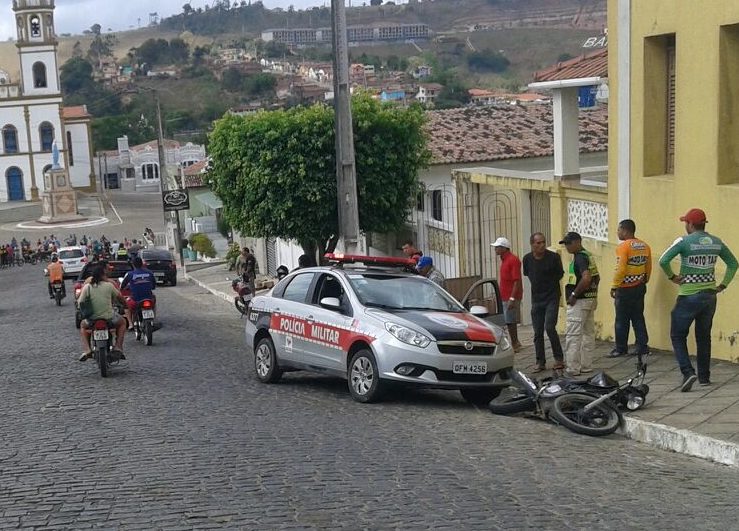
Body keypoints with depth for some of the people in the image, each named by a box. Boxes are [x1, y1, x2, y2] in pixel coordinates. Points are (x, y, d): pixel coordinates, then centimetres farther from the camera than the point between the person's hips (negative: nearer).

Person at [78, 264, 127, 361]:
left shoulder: (87, 287, -1)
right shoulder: (109, 285, -2)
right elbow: (119, 297, 12)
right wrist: (125, 303, 35)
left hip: (92, 319, 1)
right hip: (109, 318, -1)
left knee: (82, 325, 36)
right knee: (122, 322, 31)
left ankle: (86, 349, 13)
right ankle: (118, 347, 15)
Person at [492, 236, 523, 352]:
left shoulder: (513, 260, -15)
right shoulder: (504, 260, 15)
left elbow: (517, 281, -20)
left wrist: (512, 298, -24)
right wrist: (501, 296, 21)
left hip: (511, 297, -9)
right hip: (505, 297, 9)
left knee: (510, 321, -5)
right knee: (510, 321, 14)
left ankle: (514, 345, 1)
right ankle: (515, 343, 22)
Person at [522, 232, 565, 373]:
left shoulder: (553, 257, -11)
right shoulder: (527, 259, 0)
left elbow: (560, 274, 3)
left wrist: (549, 284, 4)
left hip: (552, 298, -4)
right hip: (536, 299, 4)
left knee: (549, 327, -15)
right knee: (538, 332, 6)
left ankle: (559, 358, 0)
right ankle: (540, 362, 14)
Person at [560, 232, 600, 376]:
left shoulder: (580, 257, -16)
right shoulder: (588, 256, 15)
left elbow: (586, 278, -28)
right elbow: (597, 278, 21)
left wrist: (574, 295, -21)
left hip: (580, 301, -10)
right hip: (591, 299, 10)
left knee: (573, 336, -7)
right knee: (588, 333, 13)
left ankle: (573, 369, -7)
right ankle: (586, 366, 19)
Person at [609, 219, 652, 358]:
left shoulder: (623, 246, -15)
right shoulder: (645, 246, 7)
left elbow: (621, 269, -20)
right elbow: (648, 268, 12)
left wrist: (614, 287, -13)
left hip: (625, 289, -7)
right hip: (640, 288, 7)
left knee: (622, 320, 2)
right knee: (638, 318, 13)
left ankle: (621, 348, 7)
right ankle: (642, 346, 12)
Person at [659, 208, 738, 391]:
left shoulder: (684, 241, -12)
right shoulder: (716, 242, 5)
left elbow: (663, 261, -22)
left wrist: (672, 277, -8)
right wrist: (723, 285, 13)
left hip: (689, 297, -5)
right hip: (709, 296, 5)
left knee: (678, 335, 5)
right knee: (704, 337, 16)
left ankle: (688, 372, -9)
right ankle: (704, 376, 20)